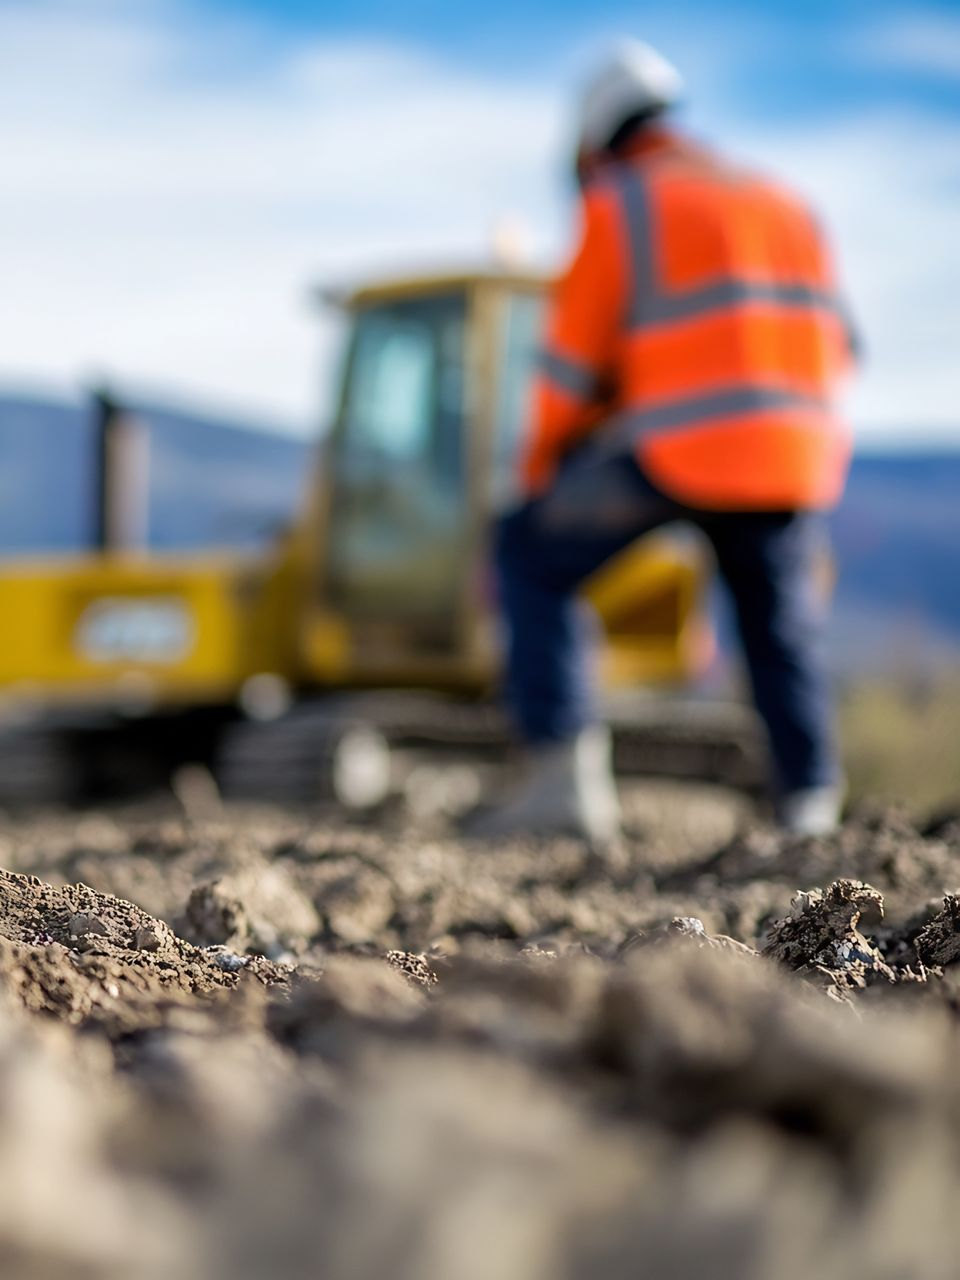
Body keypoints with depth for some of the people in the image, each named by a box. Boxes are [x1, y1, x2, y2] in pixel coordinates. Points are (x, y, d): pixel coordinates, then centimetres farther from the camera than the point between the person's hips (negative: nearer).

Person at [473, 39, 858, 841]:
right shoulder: (787, 208, 20)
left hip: (672, 447, -5)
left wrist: (540, 470, 14)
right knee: (783, 615, 24)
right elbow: (832, 346, 20)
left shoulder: (621, 205, 2)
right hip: (793, 448, 5)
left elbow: (574, 362, 0)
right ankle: (811, 807, 17)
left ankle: (567, 773, 2)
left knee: (534, 558, 12)